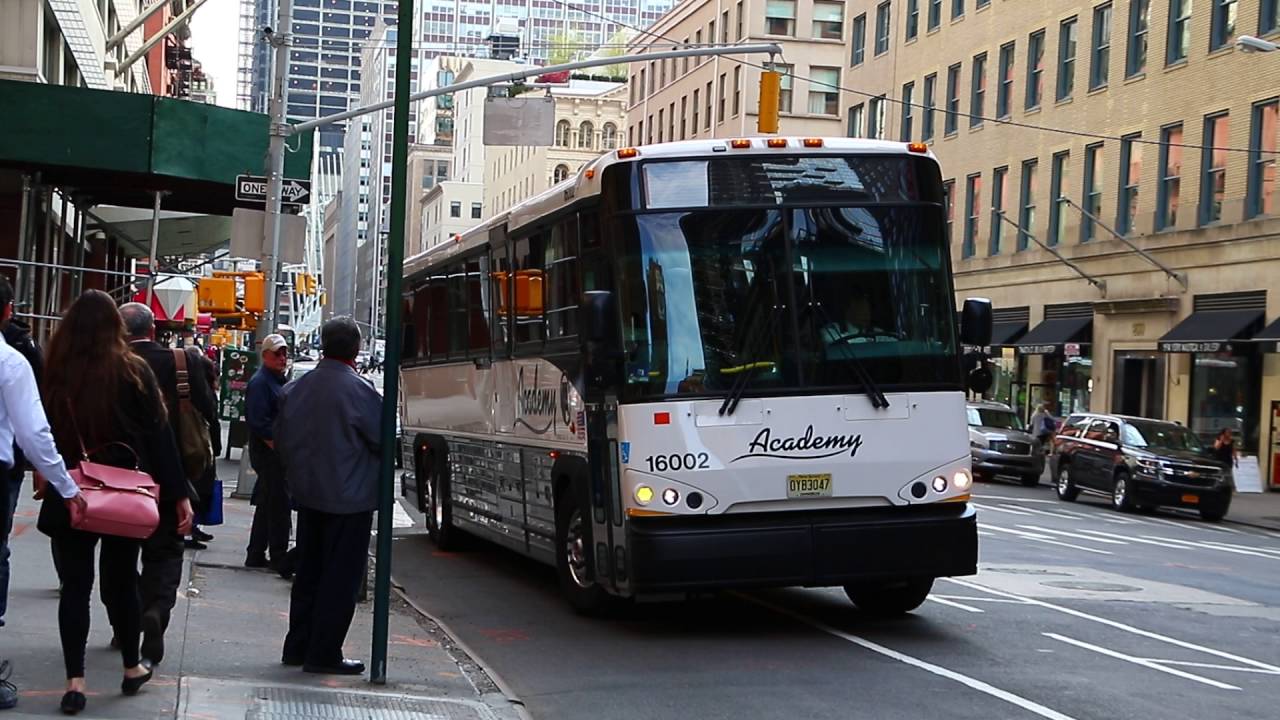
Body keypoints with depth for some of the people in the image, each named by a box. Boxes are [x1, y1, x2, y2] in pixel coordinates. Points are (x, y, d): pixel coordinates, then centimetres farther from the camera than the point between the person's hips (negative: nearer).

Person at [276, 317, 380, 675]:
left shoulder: (296, 388, 3)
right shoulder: (359, 390, -17)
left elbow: (281, 440, 10)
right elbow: (384, 440, -12)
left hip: (308, 495, 7)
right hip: (350, 498, -7)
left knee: (308, 572, 17)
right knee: (341, 578, 1)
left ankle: (297, 646, 22)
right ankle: (324, 653, 3)